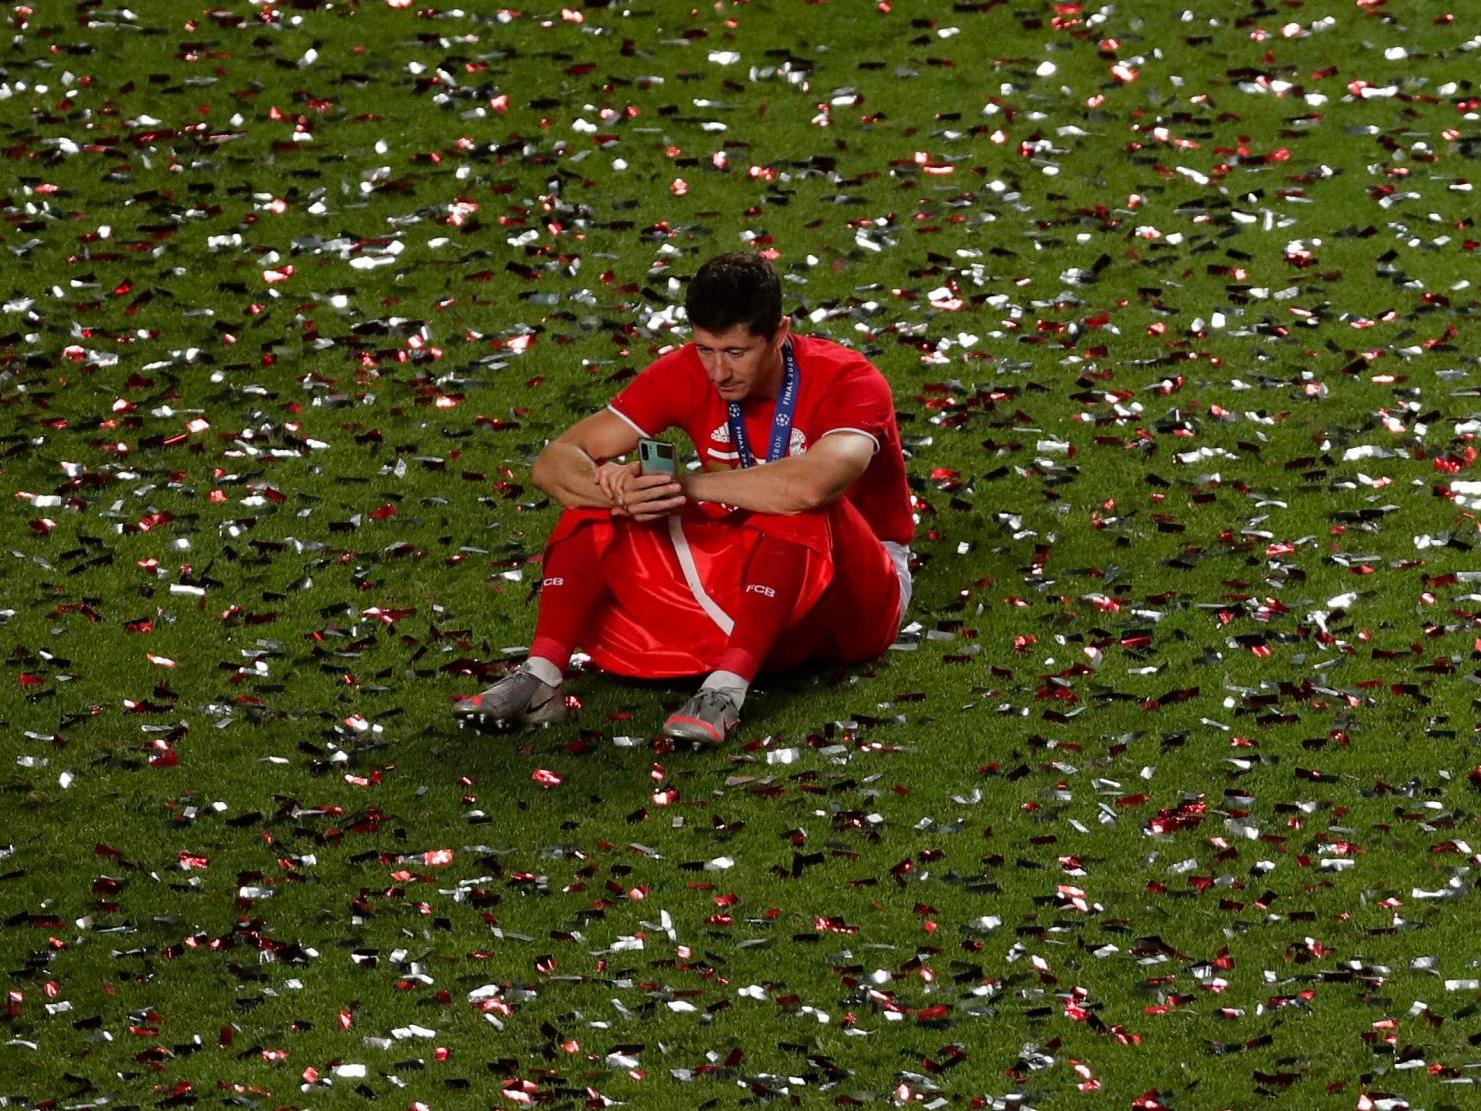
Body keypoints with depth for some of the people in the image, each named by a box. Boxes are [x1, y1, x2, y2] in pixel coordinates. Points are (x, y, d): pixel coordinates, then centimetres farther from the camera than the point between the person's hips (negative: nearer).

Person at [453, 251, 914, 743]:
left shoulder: (850, 382, -22)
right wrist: (621, 490, -35)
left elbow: (812, 484, -45)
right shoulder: (686, 374, -8)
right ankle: (540, 677, -30)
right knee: (593, 501, -14)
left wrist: (686, 485, -36)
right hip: (739, 575, 5)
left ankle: (727, 687, -45)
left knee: (801, 508, -37)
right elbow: (553, 462, -12)